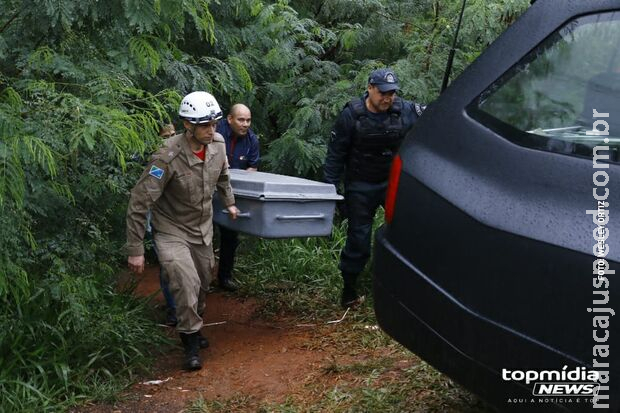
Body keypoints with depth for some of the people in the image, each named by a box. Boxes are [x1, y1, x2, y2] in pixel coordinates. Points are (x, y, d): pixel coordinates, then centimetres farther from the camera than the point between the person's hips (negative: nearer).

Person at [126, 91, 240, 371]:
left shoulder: (217, 144, -12)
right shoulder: (168, 157, -32)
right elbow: (139, 203, -28)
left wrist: (229, 202, 26)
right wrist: (135, 250, -25)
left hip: (203, 229, 6)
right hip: (172, 230, -6)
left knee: (202, 283, 18)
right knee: (187, 282, -24)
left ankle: (191, 326, 46)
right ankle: (191, 342, -5)